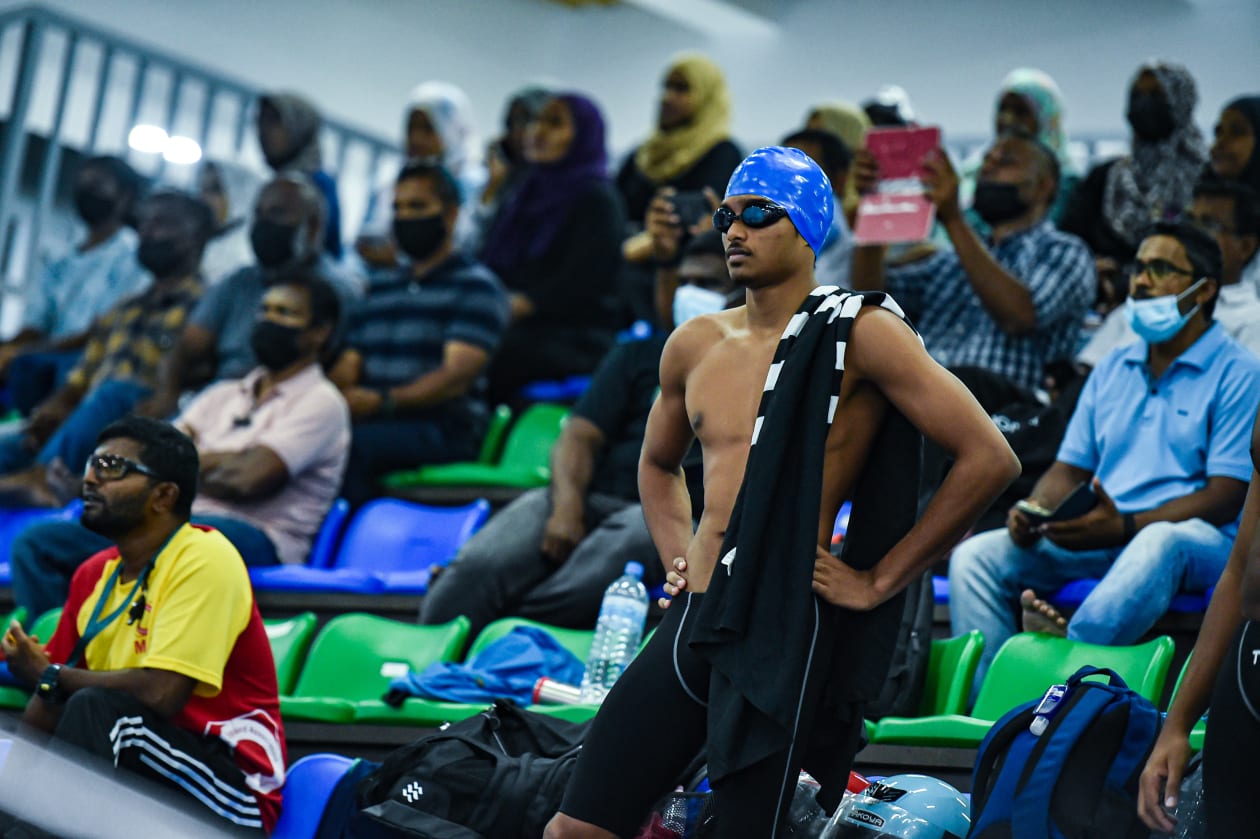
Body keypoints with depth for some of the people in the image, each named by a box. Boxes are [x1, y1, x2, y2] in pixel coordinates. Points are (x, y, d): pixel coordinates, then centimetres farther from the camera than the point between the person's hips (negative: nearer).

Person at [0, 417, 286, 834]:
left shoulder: (204, 559, -11)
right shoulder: (94, 575, 11)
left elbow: (160, 694, -22)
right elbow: (54, 699, 15)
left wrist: (49, 676, -9)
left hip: (233, 788, -7)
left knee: (96, 708, -29)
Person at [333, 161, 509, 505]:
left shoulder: (476, 286, 4)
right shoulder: (380, 292, 27)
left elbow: (457, 376, -9)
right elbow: (348, 367, 17)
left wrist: (383, 400, -22)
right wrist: (332, 396, -9)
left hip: (443, 429, -6)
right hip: (376, 424, 6)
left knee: (348, 443, -34)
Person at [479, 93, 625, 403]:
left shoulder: (597, 200, -1)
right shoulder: (528, 193, 22)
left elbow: (579, 287, -11)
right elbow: (493, 264, 17)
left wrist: (521, 305, -20)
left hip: (574, 339, -6)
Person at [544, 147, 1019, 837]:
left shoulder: (859, 332, -5)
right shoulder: (694, 345, 14)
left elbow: (989, 459, -11)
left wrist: (880, 581, -7)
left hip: (783, 630, -6)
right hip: (689, 624, 6)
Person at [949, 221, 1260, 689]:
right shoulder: (1112, 370, 21)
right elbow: (1070, 468, 20)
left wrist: (1126, 526, -21)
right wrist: (1034, 511, -5)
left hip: (1200, 542, -6)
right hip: (1099, 536, 6)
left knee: (1161, 542, -41)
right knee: (974, 556, -15)